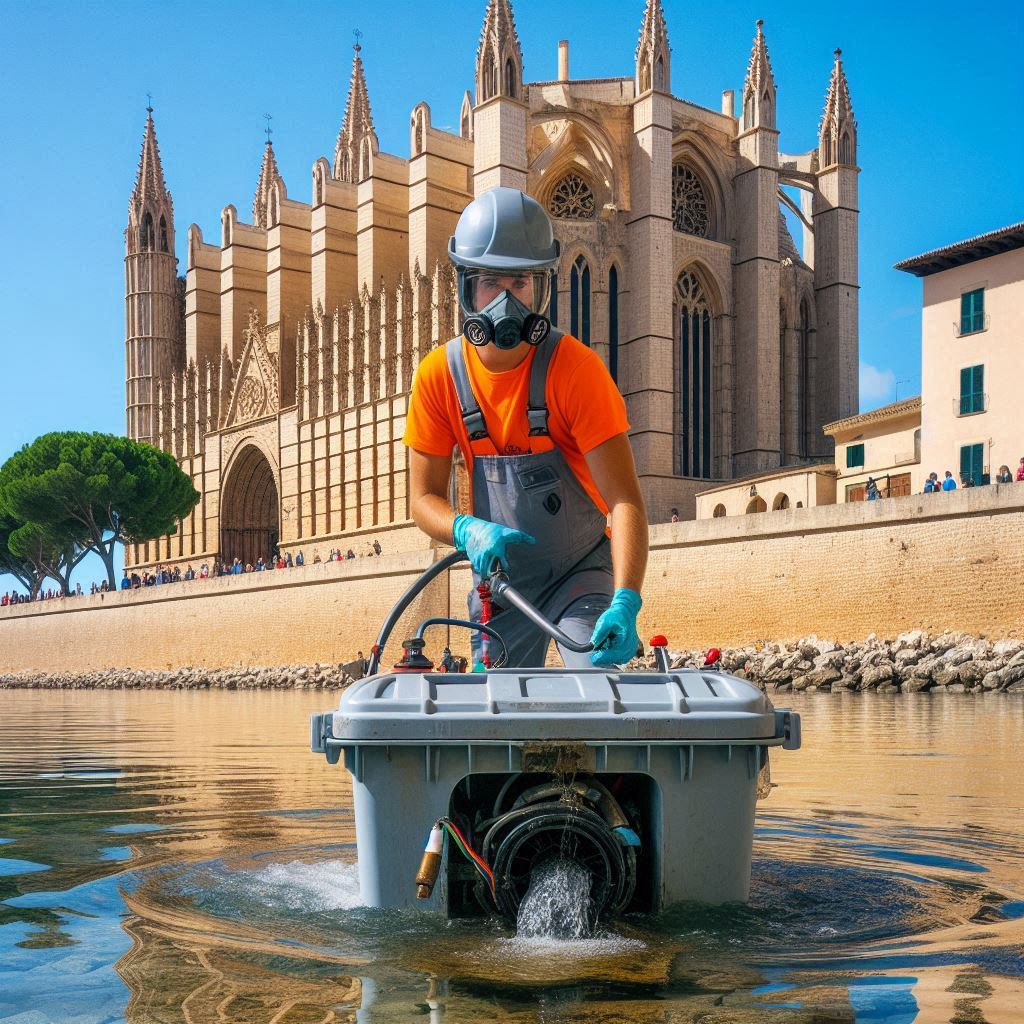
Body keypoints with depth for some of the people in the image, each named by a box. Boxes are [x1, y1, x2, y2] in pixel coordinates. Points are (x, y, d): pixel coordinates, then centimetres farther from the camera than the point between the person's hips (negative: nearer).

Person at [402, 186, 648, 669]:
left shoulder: (575, 367, -20)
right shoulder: (439, 374, -9)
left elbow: (625, 501, -25)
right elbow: (424, 497, -5)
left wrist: (625, 602, -39)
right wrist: (468, 531, -28)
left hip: (579, 572, -3)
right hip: (499, 579, 3)